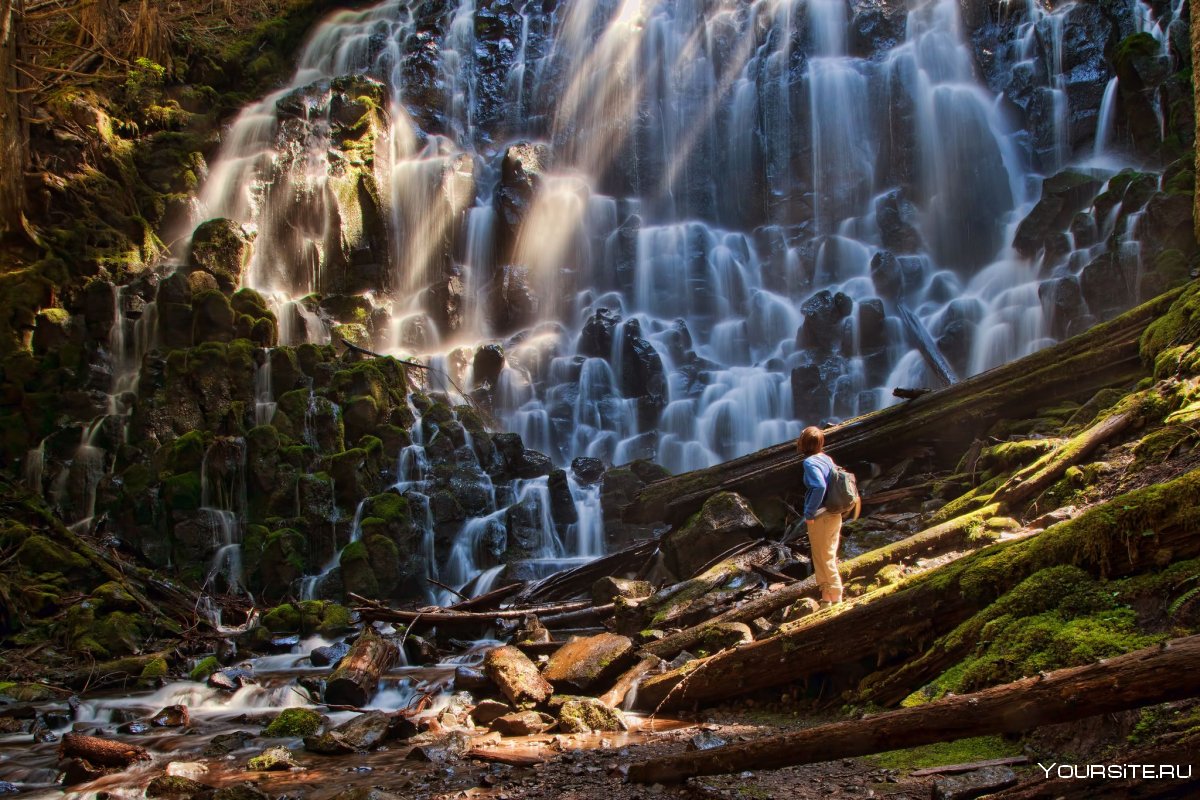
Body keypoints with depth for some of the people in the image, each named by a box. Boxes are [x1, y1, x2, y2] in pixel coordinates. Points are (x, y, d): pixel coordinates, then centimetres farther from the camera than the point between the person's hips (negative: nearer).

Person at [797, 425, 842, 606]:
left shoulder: (810, 462, -17)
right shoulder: (827, 459, 8)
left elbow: (819, 486, -31)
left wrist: (809, 514, -23)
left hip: (820, 518, -9)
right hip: (834, 515, 9)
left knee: (824, 560, 3)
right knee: (829, 558, 18)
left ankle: (835, 598, 10)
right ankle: (827, 595, 29)